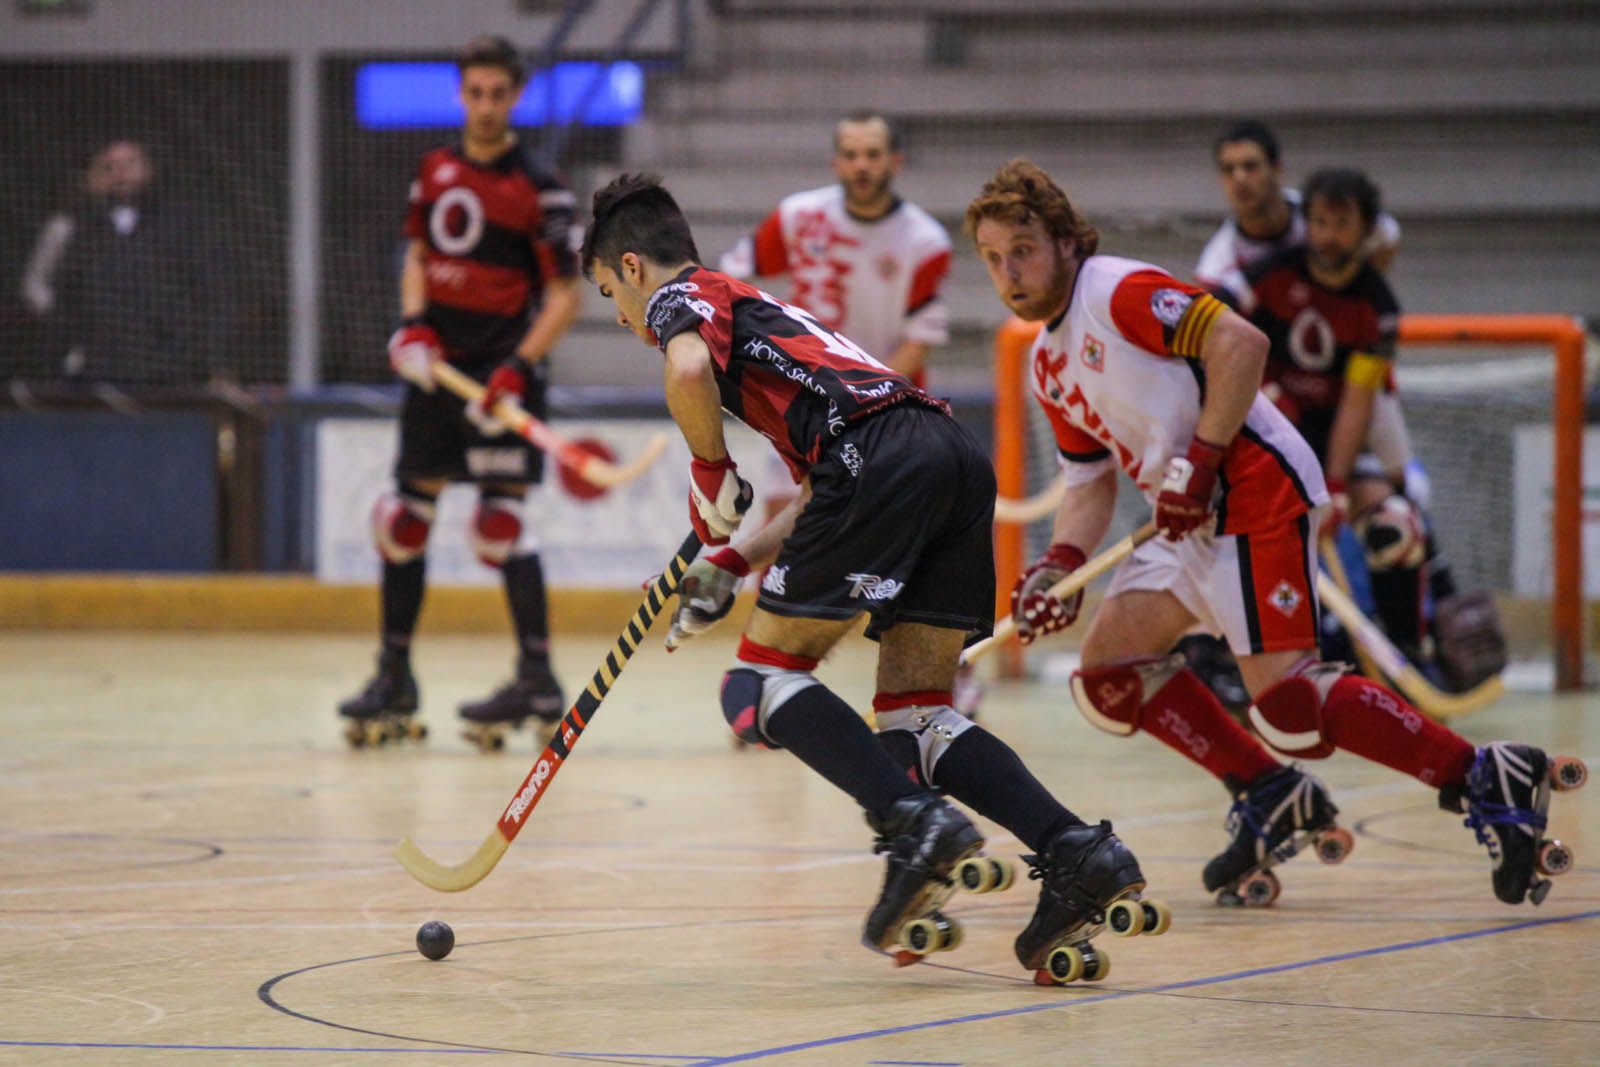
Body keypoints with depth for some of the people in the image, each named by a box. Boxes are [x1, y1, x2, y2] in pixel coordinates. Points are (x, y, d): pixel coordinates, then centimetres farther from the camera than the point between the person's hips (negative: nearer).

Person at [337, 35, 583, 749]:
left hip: (501, 373, -6)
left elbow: (565, 296, -8)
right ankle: (395, 678, 16)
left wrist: (517, 368, -19)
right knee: (404, 518, 7)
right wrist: (413, 321, 1)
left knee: (499, 523, -13)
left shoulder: (538, 188, -8)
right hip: (435, 364, 6)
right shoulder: (435, 170, 10)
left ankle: (538, 681, -7)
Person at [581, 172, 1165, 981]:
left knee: (762, 686, 1)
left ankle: (915, 822, -18)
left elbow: (689, 369, -14)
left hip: (877, 455, -8)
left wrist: (711, 476, 3)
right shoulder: (755, 307, 38)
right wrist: (731, 564, 31)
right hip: (958, 454, 8)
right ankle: (1075, 849, -9)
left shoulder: (680, 298, 13)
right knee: (916, 717, 10)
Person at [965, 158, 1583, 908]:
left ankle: (1488, 783, -8)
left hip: (1258, 488, -10)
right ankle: (1270, 801, 11)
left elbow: (1241, 343, -20)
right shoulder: (1047, 366, 18)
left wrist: (1197, 464, -19)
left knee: (1283, 699, -17)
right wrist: (1059, 564, 2)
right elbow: (1090, 480, 20)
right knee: (1108, 665, 4)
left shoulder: (1119, 292, -10)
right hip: (1194, 517, 10)